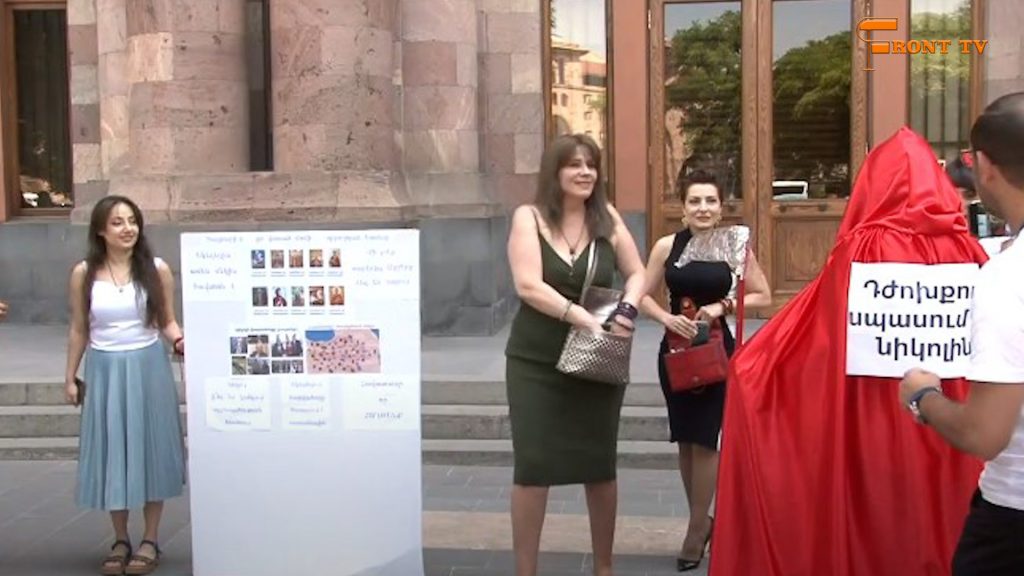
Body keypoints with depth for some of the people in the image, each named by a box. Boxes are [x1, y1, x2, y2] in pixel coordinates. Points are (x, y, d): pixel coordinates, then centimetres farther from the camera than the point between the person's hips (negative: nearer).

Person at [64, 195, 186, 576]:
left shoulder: (157, 270, -2)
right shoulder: (84, 274, -1)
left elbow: (167, 321, 3)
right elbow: (79, 330, 6)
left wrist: (181, 341, -17)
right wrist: (71, 377, 7)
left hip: (148, 367, 0)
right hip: (104, 370, 1)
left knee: (150, 448, 5)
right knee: (111, 451, 6)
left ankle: (150, 540, 16)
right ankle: (120, 541, 20)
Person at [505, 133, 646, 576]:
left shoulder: (607, 219, 2)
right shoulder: (529, 218, -6)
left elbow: (637, 274, 8)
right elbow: (529, 286, -17)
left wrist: (625, 310, -13)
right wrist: (589, 320, -24)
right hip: (536, 363, -2)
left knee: (600, 466, 11)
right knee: (532, 466, -1)